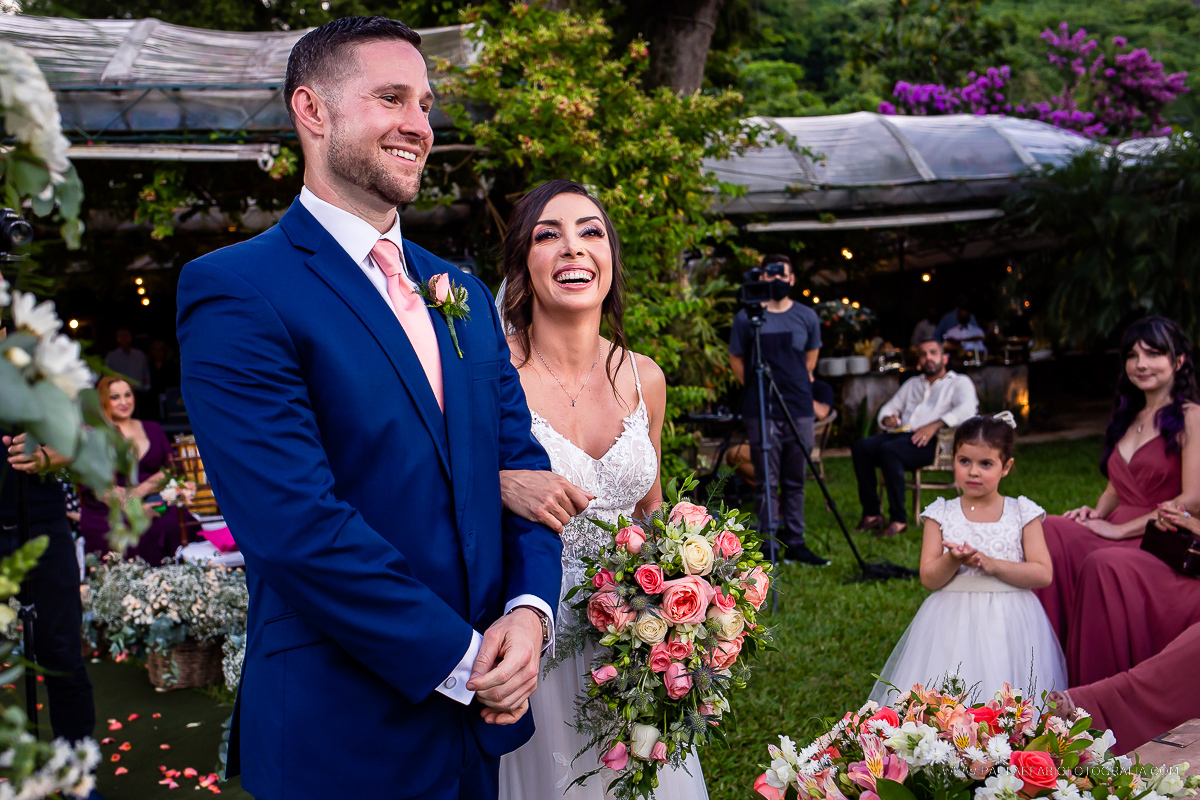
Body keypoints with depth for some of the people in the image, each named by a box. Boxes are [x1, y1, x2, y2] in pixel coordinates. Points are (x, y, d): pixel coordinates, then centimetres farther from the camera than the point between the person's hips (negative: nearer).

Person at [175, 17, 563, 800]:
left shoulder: (463, 292, 10)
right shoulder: (234, 290, -12)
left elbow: (520, 462, 9)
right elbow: (294, 524, -20)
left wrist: (530, 609, -9)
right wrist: (460, 659, -16)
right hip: (344, 734, -6)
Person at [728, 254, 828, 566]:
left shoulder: (807, 317, 7)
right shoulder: (746, 317, -1)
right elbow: (735, 359, 8)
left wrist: (801, 381, 15)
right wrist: (753, 387, 3)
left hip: (800, 410, 3)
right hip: (762, 412, -3)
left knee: (795, 481, 9)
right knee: (766, 482, 0)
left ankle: (795, 543, 17)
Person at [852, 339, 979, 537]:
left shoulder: (960, 382, 14)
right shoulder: (912, 384, 33)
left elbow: (967, 409, -6)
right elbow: (889, 407, 30)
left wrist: (935, 424, -20)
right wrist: (887, 418, 4)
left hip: (931, 441, -6)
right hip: (901, 434, 6)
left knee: (888, 450, -36)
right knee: (860, 447, -23)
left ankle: (899, 519, -31)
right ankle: (872, 514, -22)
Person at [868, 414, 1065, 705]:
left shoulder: (1022, 513, 2)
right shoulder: (941, 514, 4)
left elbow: (1043, 574, -5)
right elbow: (928, 578, 0)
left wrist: (991, 564, -17)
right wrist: (952, 561, -21)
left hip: (1009, 625, 0)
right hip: (952, 622, 1)